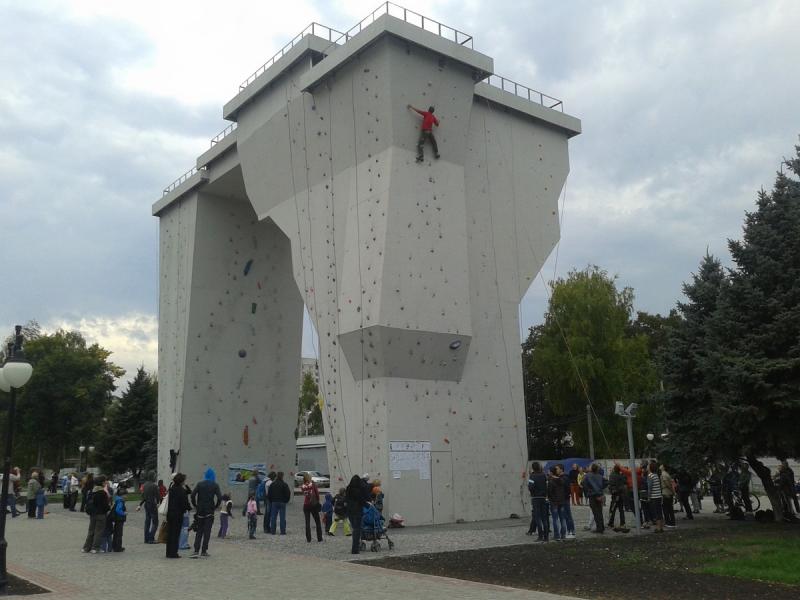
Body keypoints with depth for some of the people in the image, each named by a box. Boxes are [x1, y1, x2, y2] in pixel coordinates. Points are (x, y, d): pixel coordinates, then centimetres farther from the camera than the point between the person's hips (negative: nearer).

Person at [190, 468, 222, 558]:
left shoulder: (199, 484, 4)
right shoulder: (215, 485, -1)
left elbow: (193, 495, -6)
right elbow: (219, 497, -11)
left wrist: (195, 506, 4)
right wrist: (216, 507, 1)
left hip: (200, 511, 2)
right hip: (210, 511, -2)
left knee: (199, 531, 7)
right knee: (207, 532, 5)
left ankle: (196, 551, -5)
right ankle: (204, 550, 5)